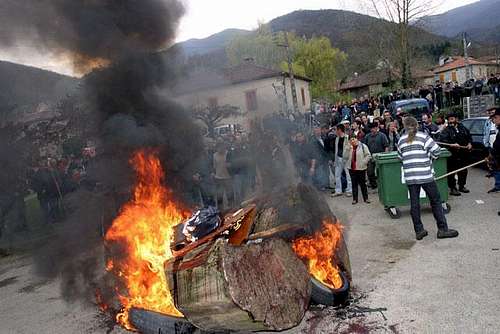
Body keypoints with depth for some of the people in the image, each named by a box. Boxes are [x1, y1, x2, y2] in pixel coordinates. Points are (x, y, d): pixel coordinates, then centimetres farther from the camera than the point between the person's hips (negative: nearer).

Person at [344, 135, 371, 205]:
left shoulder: (363, 146, -4)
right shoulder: (348, 147, 7)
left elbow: (368, 156, -4)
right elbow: (345, 157, -3)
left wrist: (363, 162, -13)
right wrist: (348, 148, -13)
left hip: (361, 168, -3)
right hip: (352, 168, 3)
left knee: (362, 183, 5)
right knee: (354, 184, 8)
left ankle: (366, 198, 17)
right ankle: (355, 199, 16)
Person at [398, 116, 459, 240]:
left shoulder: (401, 140, 7)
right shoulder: (423, 136, -3)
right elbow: (436, 150, -7)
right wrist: (430, 158, 11)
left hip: (409, 177, 3)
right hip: (425, 175, -3)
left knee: (414, 203, 7)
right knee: (436, 201, 8)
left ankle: (419, 231, 12)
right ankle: (442, 229, 11)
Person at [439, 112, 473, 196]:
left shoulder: (463, 128, 11)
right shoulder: (446, 130, -8)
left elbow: (469, 136, 23)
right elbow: (443, 140, -22)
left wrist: (469, 143, 6)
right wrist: (452, 145, -33)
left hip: (463, 154, 6)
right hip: (452, 155, -6)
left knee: (463, 171, 15)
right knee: (452, 172, -5)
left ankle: (462, 186, 31)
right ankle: (452, 188, 4)